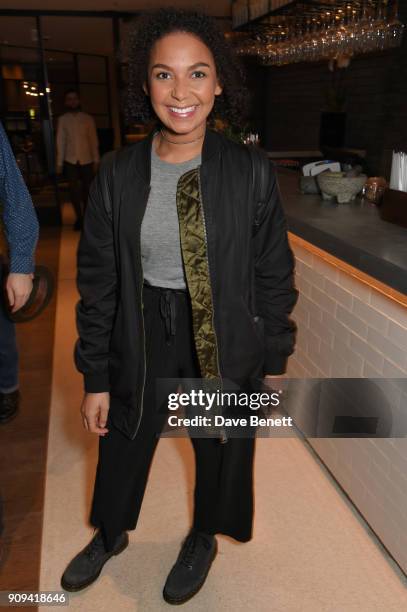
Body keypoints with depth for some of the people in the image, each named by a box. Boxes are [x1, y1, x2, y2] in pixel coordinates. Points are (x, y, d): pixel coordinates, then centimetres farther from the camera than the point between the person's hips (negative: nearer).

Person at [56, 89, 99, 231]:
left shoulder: (88, 118, 3)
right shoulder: (62, 119, 4)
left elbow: (94, 140, 3)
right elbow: (60, 141, 4)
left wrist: (96, 160, -1)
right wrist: (59, 163, 1)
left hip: (87, 160, 0)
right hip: (70, 161, 0)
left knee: (87, 189, 3)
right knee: (74, 190, 0)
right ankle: (79, 217, 13)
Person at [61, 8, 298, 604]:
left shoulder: (249, 172, -12)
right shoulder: (118, 174, -8)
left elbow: (274, 275, -4)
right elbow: (98, 280, -4)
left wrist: (274, 363, 0)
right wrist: (95, 378, -2)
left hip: (226, 343, -1)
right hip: (141, 337, 2)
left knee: (219, 449, 21)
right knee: (122, 448, 22)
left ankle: (203, 540, 55)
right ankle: (109, 534, 56)